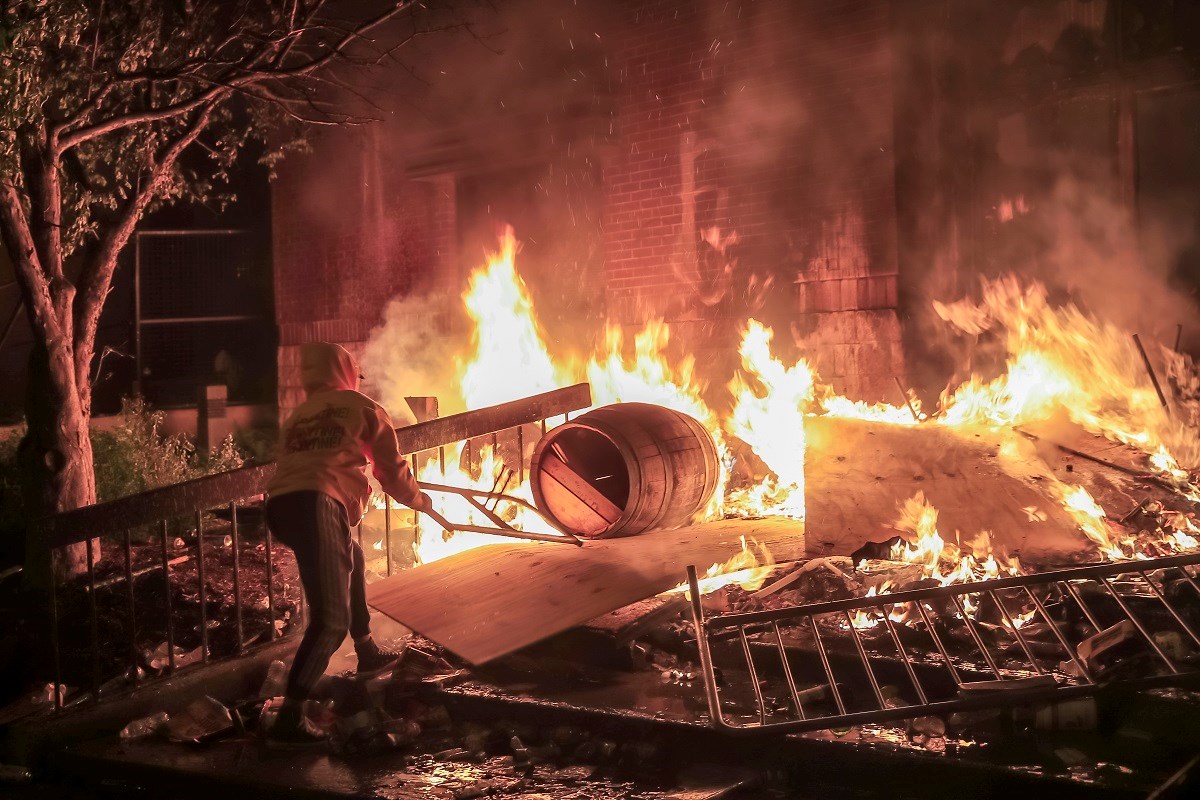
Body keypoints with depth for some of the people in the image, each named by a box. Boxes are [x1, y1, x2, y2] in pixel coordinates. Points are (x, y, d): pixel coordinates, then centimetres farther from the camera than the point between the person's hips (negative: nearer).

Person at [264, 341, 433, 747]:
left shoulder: (297, 417, 32)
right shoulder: (362, 408, 17)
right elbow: (392, 470, 20)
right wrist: (419, 499, 38)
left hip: (279, 504, 7)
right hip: (315, 504, -7)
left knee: (351, 556, 34)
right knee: (331, 620, -10)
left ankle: (367, 652, 45)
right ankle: (289, 720, -20)